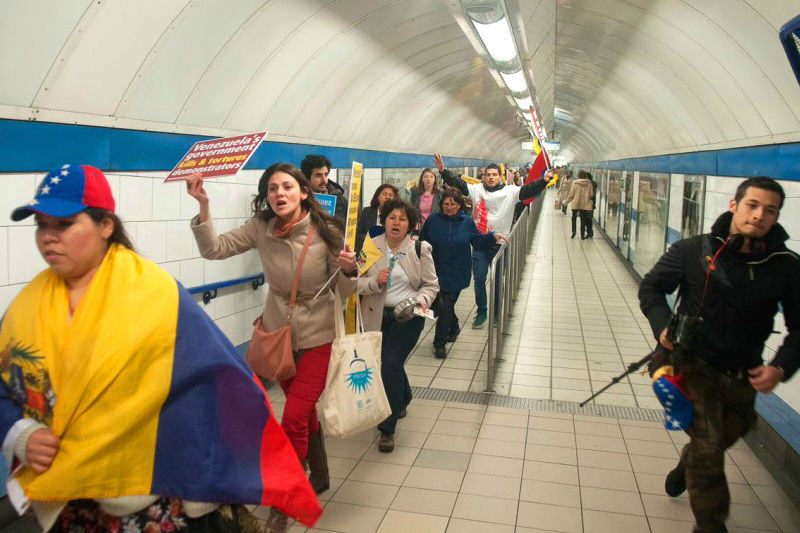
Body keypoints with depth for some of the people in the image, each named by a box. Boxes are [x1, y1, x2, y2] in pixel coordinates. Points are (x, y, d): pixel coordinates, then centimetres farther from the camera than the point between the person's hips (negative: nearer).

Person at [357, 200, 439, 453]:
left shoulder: (420, 249, -5)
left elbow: (431, 284, 1)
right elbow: (357, 283, -3)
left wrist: (422, 300, -19)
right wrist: (375, 282, -22)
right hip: (378, 316, 3)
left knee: (390, 365, -14)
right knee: (389, 364, 20)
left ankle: (387, 429, 1)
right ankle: (403, 400, 53)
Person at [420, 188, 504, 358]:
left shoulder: (467, 223, 3)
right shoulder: (433, 220, 0)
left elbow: (478, 241, 13)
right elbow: (422, 242, 7)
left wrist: (493, 237, -1)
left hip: (456, 274, 0)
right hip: (436, 273, 0)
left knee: (446, 308, 1)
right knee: (442, 307, 2)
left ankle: (439, 344, 16)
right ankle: (454, 328, 35)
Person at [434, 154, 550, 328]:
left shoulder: (510, 192, -3)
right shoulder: (476, 190, 2)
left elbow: (528, 190, -14)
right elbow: (457, 183, -4)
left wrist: (544, 181, -30)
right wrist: (443, 170, -16)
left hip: (500, 243, -1)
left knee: (498, 280, 10)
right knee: (479, 279, 4)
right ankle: (481, 312, 20)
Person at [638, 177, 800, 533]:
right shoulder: (695, 251, -12)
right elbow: (651, 287, 0)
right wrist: (662, 325, -16)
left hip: (742, 377, 4)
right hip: (695, 364, -3)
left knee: (722, 438, 25)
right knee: (708, 448, -11)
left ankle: (684, 470, 57)